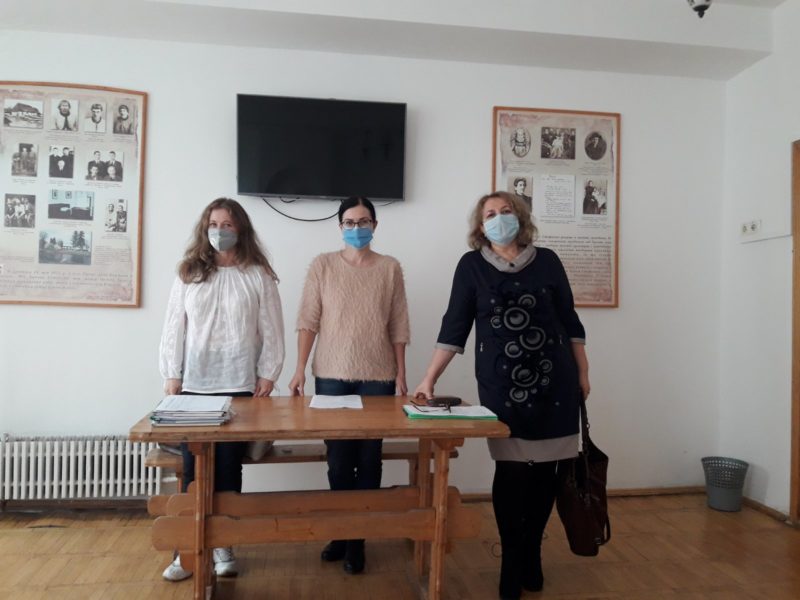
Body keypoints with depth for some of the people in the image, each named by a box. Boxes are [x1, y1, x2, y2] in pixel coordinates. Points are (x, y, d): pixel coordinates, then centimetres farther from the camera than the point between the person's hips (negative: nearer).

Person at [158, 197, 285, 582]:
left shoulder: (258, 275, 2)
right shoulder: (188, 274, 7)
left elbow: (271, 330, 1)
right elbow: (174, 327, 7)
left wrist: (268, 374, -3)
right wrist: (171, 375, 2)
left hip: (240, 386, -1)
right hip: (194, 385, 2)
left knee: (228, 466, 5)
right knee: (193, 468, 3)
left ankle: (223, 544, 19)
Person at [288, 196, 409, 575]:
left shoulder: (390, 268, 3)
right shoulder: (322, 265, 1)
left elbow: (398, 326, 3)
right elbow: (308, 320, -1)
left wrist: (401, 374, 1)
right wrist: (300, 369, -7)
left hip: (377, 375, 0)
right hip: (332, 374, 0)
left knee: (369, 456, 6)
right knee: (338, 456, 9)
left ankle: (357, 537, 21)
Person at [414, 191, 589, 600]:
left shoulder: (547, 261, 5)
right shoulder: (471, 266, 1)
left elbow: (570, 322, 10)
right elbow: (454, 327, -1)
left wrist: (582, 372, 9)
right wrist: (429, 379, -6)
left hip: (554, 382, 2)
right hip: (501, 386, -2)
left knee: (546, 470, 6)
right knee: (511, 470, -1)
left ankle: (532, 553, 26)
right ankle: (511, 561, 17)